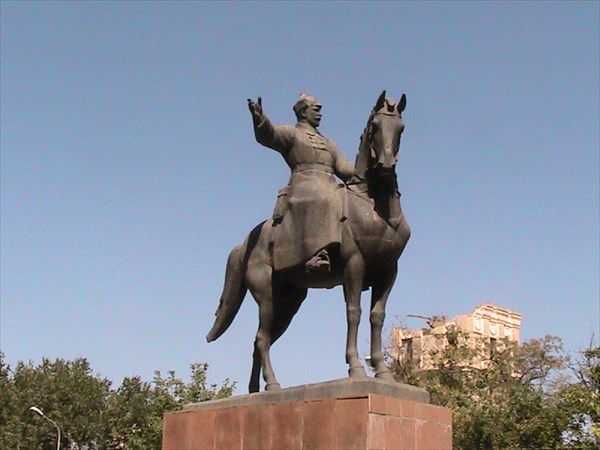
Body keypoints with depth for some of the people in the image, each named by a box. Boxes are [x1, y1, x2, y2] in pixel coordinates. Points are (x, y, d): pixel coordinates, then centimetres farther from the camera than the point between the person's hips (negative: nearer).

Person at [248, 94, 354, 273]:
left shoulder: (327, 143, 33)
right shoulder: (291, 133, 14)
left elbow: (345, 169, 31)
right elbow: (268, 134, -6)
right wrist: (259, 118, -27)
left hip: (330, 191, 7)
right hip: (303, 188, -7)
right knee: (321, 202, -37)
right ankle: (318, 253, -53)